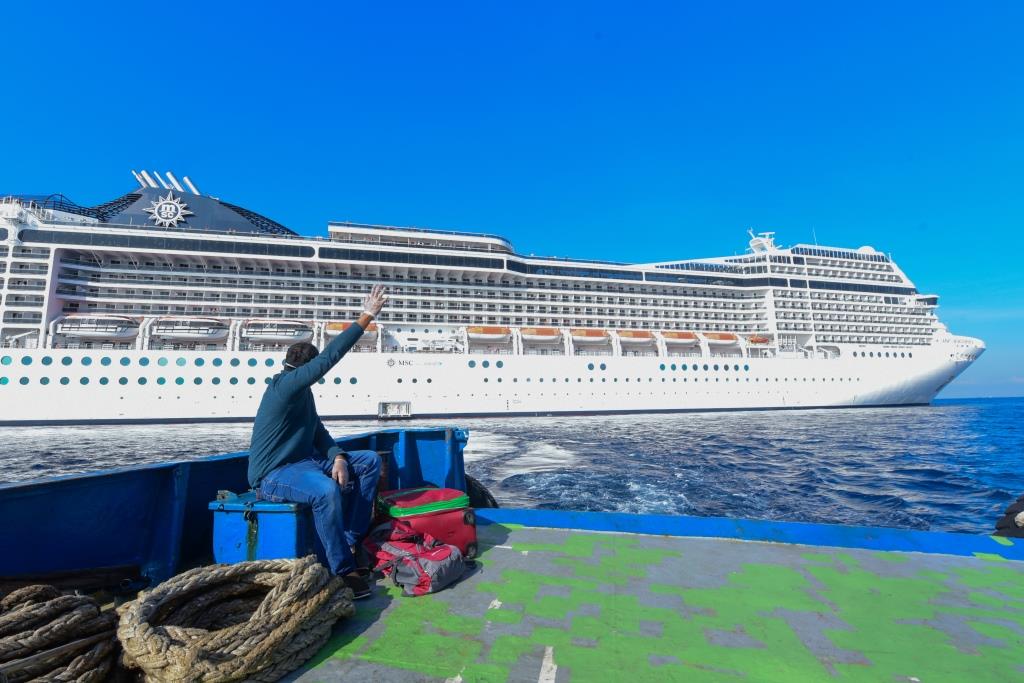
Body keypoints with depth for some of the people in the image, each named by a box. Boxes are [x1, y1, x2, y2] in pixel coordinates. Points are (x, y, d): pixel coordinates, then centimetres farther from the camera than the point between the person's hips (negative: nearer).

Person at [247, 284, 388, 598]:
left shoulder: (302, 391, 12)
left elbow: (318, 431, 10)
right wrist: (366, 318, -27)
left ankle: (351, 540, 2)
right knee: (327, 490, -40)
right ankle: (343, 570, -24)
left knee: (370, 461, 2)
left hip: (304, 462, 10)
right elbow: (329, 357, -28)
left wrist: (338, 458, -9)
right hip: (274, 475, -10)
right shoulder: (286, 385, -18)